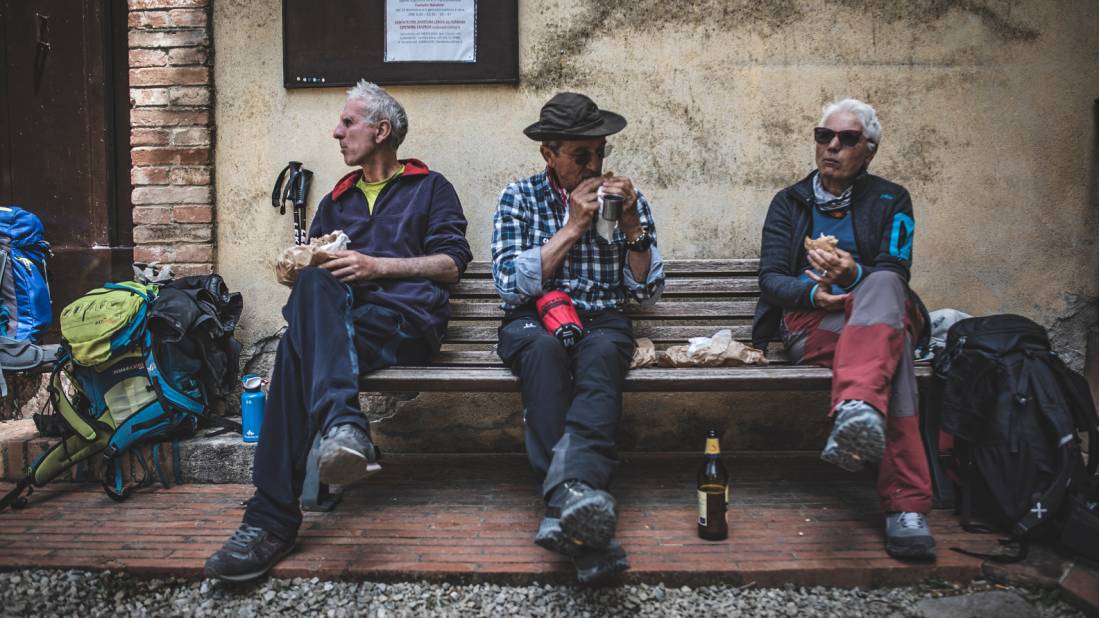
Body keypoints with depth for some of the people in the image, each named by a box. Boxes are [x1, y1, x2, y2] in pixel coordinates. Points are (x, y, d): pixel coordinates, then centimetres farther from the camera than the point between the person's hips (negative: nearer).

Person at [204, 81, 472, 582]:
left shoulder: (430, 187, 18)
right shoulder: (337, 200, 34)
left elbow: (452, 264, 4)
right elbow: (308, 264, 28)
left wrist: (377, 265, -7)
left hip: (407, 319, -4)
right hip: (338, 320, 4)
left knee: (300, 347, -33)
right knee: (314, 282, -34)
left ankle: (272, 518, -39)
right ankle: (344, 427, -50)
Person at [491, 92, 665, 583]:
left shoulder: (627, 201, 11)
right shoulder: (519, 197, 6)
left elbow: (646, 290, 7)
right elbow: (510, 285, -7)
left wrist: (632, 225, -7)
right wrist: (572, 227, -10)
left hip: (603, 323, 1)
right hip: (532, 321, -1)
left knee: (603, 353, -36)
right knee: (545, 346, -37)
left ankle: (567, 496, -55)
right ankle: (582, 513, -47)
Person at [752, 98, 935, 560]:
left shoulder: (890, 201, 17)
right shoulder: (789, 202, 18)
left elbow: (894, 273, 0)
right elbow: (771, 278, 6)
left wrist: (854, 276, -24)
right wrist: (813, 293, -18)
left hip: (881, 313, 1)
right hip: (810, 321, 0)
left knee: (883, 285, -38)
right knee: (892, 346, -35)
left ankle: (855, 413, -62)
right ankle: (906, 504, -48)